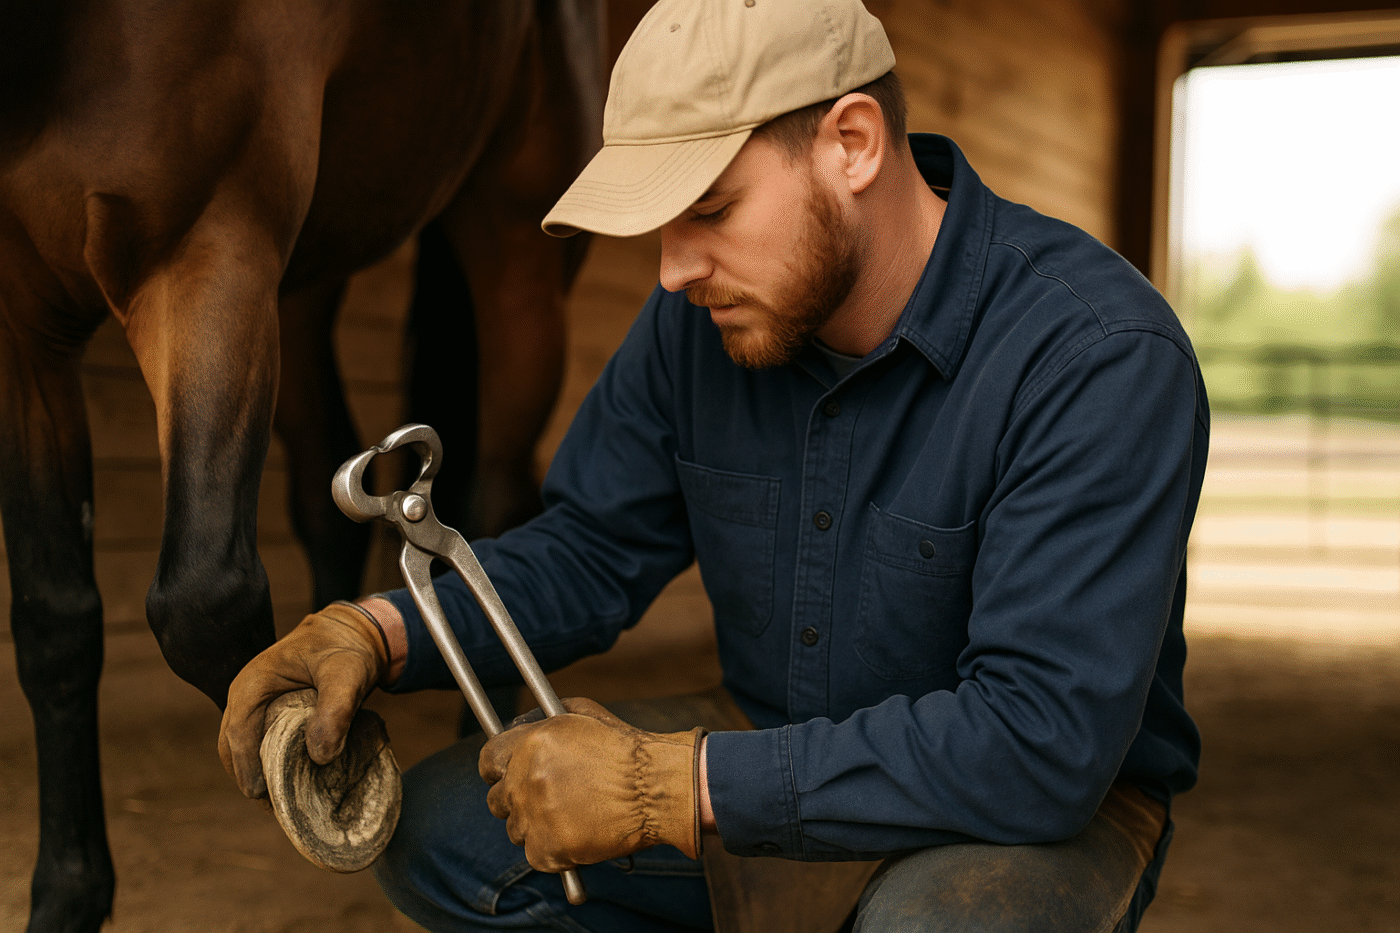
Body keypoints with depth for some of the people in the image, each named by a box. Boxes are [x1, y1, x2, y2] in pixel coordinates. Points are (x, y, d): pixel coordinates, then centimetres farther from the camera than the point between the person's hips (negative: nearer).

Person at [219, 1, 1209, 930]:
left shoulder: (1099, 357, -27)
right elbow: (589, 553, 3)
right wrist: (377, 633, -18)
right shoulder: (701, 321, -7)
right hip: (781, 761, 6)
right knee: (440, 832, -7)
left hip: (1058, 800, -5)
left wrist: (671, 785, -32)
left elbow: (1046, 741, -33)